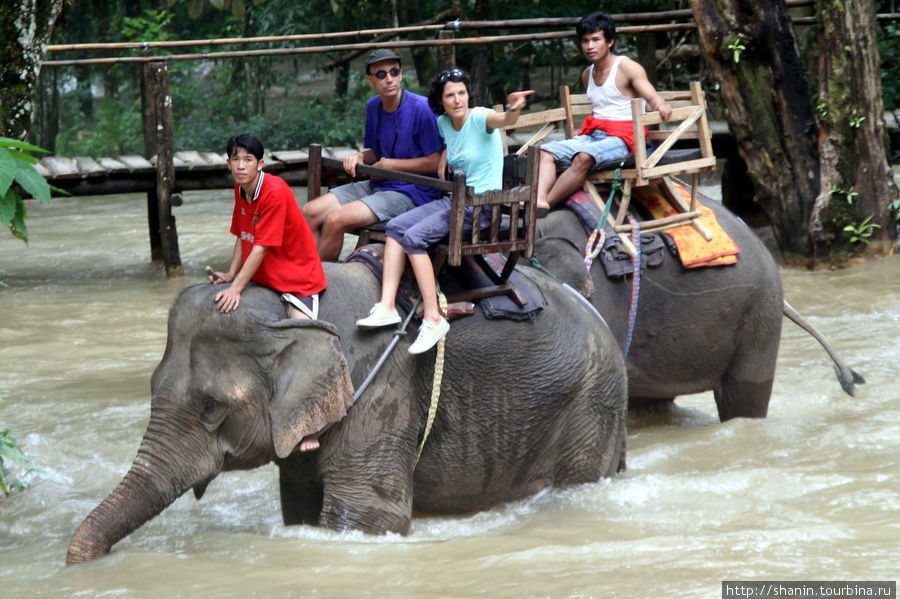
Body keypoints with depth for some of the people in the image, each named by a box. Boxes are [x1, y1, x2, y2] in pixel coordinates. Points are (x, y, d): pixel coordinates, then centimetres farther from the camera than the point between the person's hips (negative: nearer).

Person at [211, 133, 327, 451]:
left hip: (298, 277, -9)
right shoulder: (241, 190, 4)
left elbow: (261, 248, -25)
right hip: (262, 277, 9)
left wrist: (237, 288, -27)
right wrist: (230, 275, -3)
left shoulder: (275, 192, -23)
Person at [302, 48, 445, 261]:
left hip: (410, 193, -8)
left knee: (336, 220, -24)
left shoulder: (421, 108, -15)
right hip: (377, 186, 8)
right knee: (311, 212, -6)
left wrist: (391, 165, -10)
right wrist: (360, 157, 1)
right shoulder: (373, 106, 10)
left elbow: (436, 162, -16)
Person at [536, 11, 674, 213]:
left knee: (584, 157, -36)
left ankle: (544, 204, -39)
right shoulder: (587, 75, 19)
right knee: (547, 152, -16)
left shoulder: (627, 68, -3)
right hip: (592, 135, 7)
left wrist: (661, 106, -36)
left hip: (621, 138, -7)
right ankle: (539, 199, -42)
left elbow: (652, 96, -14)